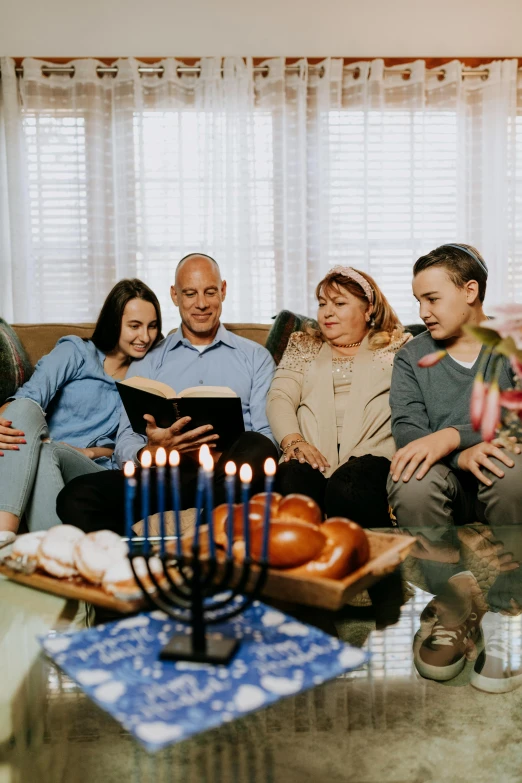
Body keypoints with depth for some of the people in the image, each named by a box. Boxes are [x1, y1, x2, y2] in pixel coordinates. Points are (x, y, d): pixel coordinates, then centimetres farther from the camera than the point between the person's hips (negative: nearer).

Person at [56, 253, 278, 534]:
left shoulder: (256, 357, 17)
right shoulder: (148, 362, 19)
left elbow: (269, 435, 5)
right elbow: (125, 443, 8)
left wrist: (220, 459, -16)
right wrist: (151, 453, -18)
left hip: (228, 475, 1)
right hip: (163, 474, 0)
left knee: (257, 448, -35)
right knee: (76, 496, -26)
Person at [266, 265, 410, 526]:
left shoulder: (397, 346, 18)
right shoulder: (302, 345, 26)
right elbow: (280, 397, 11)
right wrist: (293, 441, -10)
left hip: (371, 455, -2)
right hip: (312, 455, 2)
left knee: (347, 488, -35)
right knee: (291, 482, -32)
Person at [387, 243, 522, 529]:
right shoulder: (411, 357, 8)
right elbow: (406, 428, -6)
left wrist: (451, 437, -27)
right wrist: (462, 456, -25)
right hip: (446, 472, 0)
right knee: (413, 481, -32)